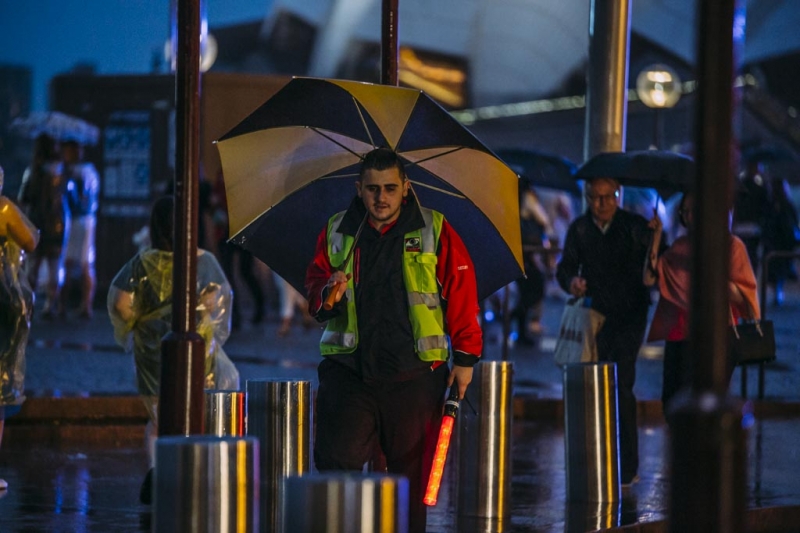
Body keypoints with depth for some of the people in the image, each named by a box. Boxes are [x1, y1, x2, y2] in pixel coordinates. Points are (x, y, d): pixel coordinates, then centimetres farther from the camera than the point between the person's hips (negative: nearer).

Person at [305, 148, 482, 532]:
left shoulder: (434, 231, 4)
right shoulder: (337, 233, 10)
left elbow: (461, 295, 4)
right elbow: (313, 293, 14)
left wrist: (465, 357, 0)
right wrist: (328, 293, -10)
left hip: (413, 375, -1)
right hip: (348, 370, 1)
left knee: (411, 472, 2)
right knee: (335, 462, -8)